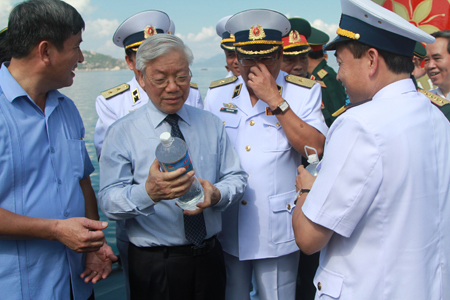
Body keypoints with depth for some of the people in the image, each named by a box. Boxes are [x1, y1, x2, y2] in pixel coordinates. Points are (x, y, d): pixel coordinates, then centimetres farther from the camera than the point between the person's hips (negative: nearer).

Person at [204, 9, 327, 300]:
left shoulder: (305, 93, -4)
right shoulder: (217, 94, 6)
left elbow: (316, 148, -19)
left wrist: (275, 99, -20)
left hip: (276, 232, -3)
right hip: (226, 230, 3)